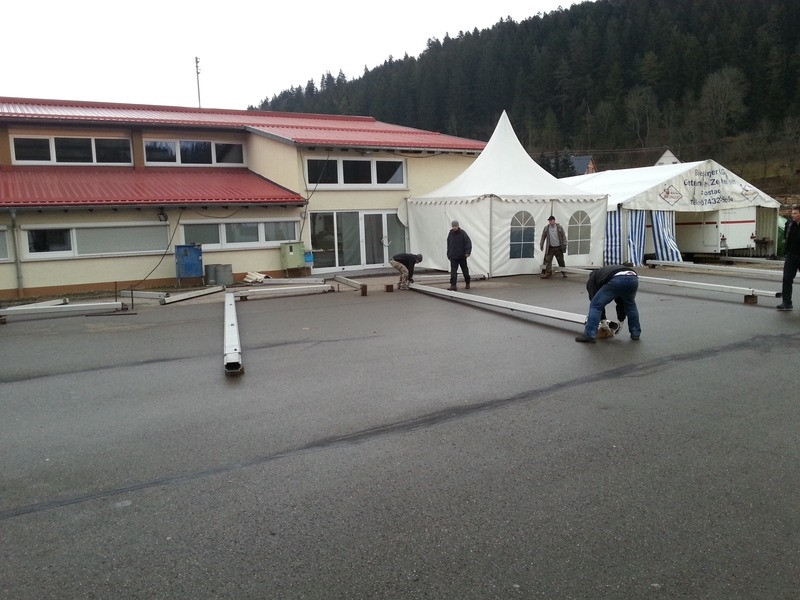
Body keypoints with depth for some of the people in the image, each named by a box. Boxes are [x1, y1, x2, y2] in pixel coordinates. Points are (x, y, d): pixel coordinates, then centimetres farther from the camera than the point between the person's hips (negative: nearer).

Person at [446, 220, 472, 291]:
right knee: (453, 271, -8)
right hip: (453, 256, 2)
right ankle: (453, 285, -10)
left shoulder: (462, 233, -7)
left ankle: (467, 283, 30)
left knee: (465, 270, 12)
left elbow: (468, 243, -11)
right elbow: (448, 245, 13)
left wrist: (467, 252, -19)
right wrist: (448, 254, 11)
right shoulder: (450, 234, 5)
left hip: (462, 256, -2)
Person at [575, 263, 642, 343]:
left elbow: (594, 300, 22)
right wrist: (621, 318, 48)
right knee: (630, 305, 34)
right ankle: (635, 333, 36)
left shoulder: (592, 280, 31)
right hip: (633, 278, 6)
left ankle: (589, 335, 6)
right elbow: (620, 300, 44)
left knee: (595, 305, 10)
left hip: (616, 280, -5)